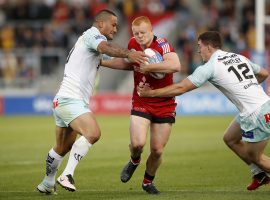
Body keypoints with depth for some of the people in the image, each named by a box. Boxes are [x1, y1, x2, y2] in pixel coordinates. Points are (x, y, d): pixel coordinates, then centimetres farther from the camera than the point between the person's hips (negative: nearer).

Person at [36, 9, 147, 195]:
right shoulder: (92, 33, -5)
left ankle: (47, 183, 35)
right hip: (71, 100, -11)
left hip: (61, 101, 11)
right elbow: (105, 47, -27)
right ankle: (67, 175, -31)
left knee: (63, 147, 22)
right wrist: (128, 53, -43)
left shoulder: (89, 39, 26)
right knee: (93, 133, -27)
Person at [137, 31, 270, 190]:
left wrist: (151, 93, 1)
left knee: (254, 157, 6)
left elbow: (180, 88, -8)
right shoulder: (239, 57, 13)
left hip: (257, 115, -8)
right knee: (230, 139, 21)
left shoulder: (209, 67, -9)